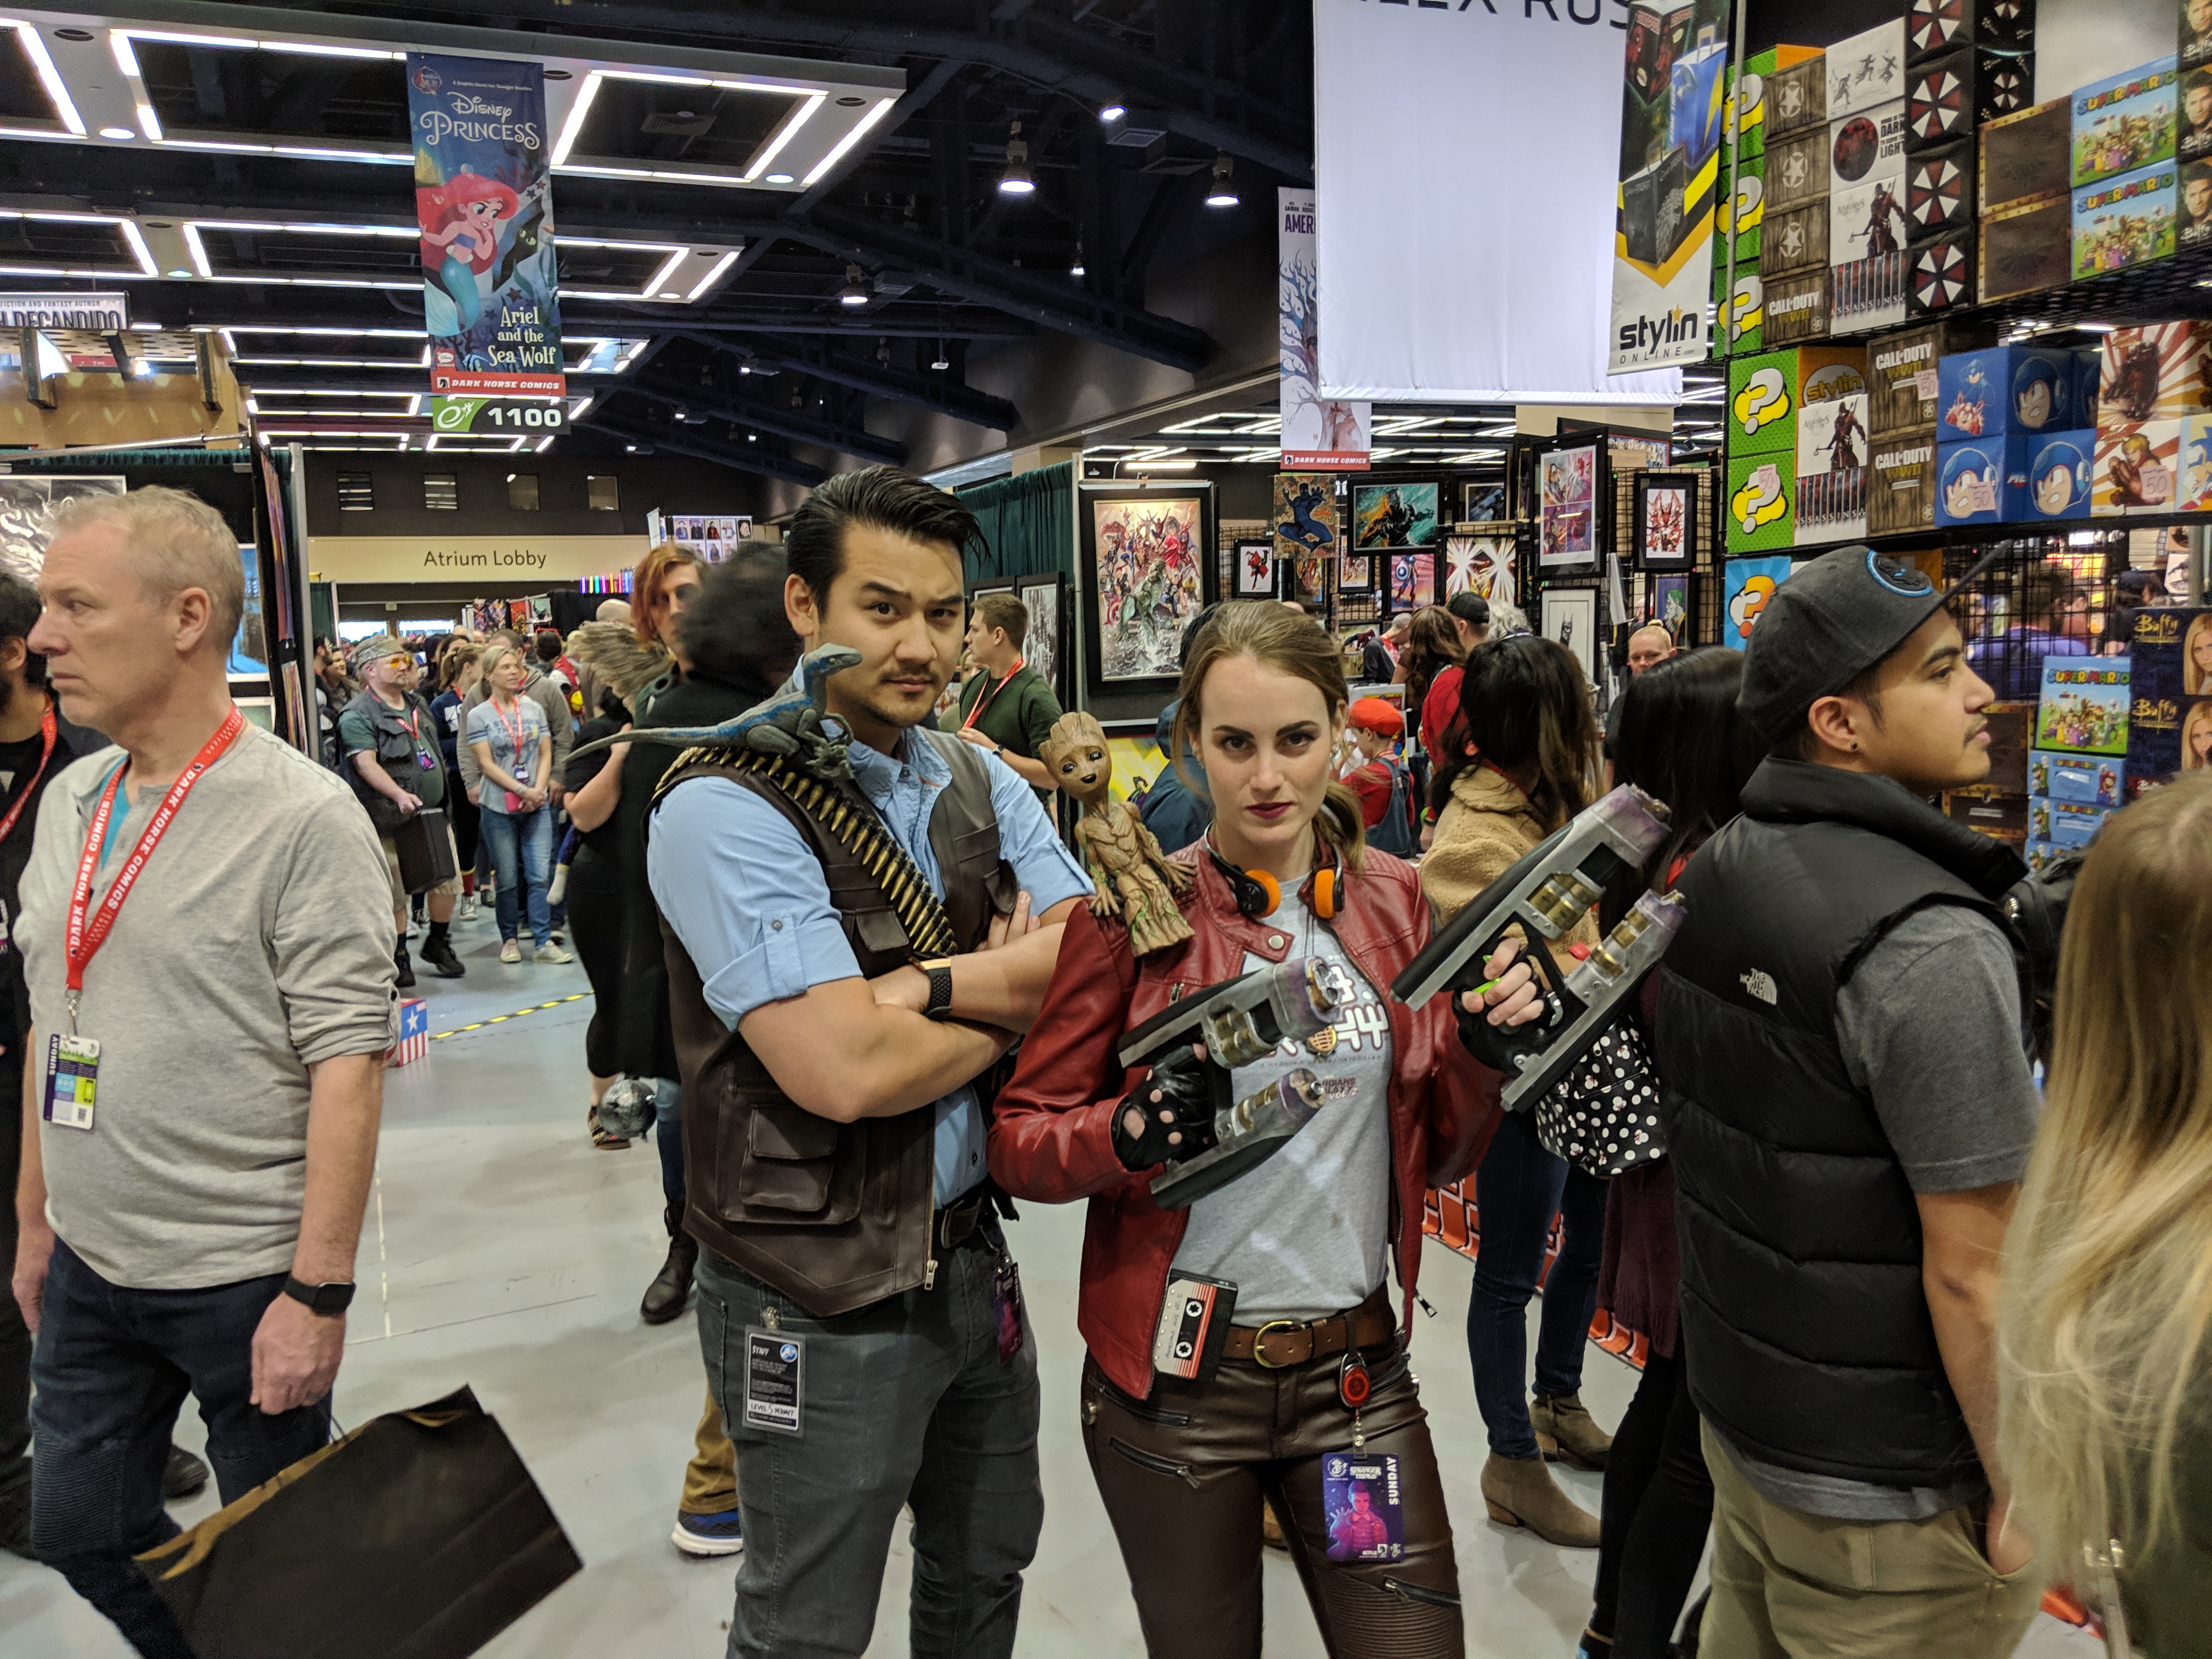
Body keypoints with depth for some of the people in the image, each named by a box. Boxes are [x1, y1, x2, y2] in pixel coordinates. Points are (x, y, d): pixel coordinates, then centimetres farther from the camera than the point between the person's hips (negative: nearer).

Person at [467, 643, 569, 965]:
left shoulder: (533, 708, 8)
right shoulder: (478, 715, -1)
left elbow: (546, 754, 7)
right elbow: (487, 764, -6)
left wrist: (539, 789, -9)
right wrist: (523, 790, -14)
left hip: (537, 805, 2)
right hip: (499, 807, -2)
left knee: (539, 875, -2)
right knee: (508, 879, 4)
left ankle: (544, 941, 0)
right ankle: (509, 939, 18)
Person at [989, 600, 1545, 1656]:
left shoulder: (1398, 902, 1)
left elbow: (1439, 1154, 9)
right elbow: (1017, 1139, -7)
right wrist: (1129, 1135, -26)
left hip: (1357, 1371, 3)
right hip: (1173, 1381, -2)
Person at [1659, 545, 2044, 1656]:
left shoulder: (1712, 873, 0)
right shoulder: (1930, 947, -26)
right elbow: (1972, 1270, -22)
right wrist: (2024, 1491, -10)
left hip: (1738, 1408, 7)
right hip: (1885, 1490, -7)